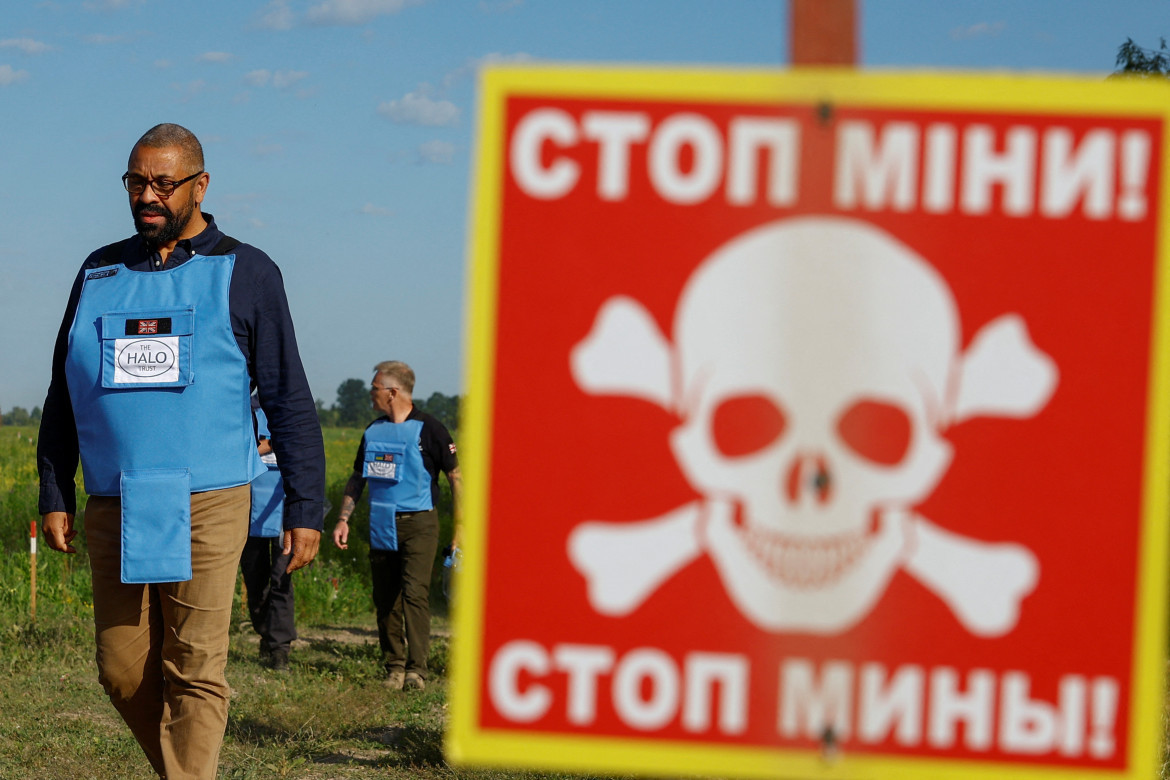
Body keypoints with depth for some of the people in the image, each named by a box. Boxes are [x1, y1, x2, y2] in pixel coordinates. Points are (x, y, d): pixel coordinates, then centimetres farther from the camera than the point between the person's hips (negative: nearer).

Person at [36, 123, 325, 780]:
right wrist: (55, 496, 10)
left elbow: (290, 400, 3)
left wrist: (306, 509, -1)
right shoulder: (101, 273, 14)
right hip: (113, 510, 4)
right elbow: (64, 394, 18)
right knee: (124, 672, 5)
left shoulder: (245, 274, 3)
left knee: (195, 674, -7)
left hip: (206, 506, -4)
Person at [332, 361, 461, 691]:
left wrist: (460, 528, -6)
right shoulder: (373, 431, 13)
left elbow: (456, 477, -1)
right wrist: (343, 519, 11)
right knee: (385, 599, 5)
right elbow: (357, 479, 21)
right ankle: (394, 667, 12)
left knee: (415, 593, -15)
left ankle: (416, 669, -16)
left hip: (418, 524, -5)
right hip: (381, 526, 5)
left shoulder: (428, 429, -3)